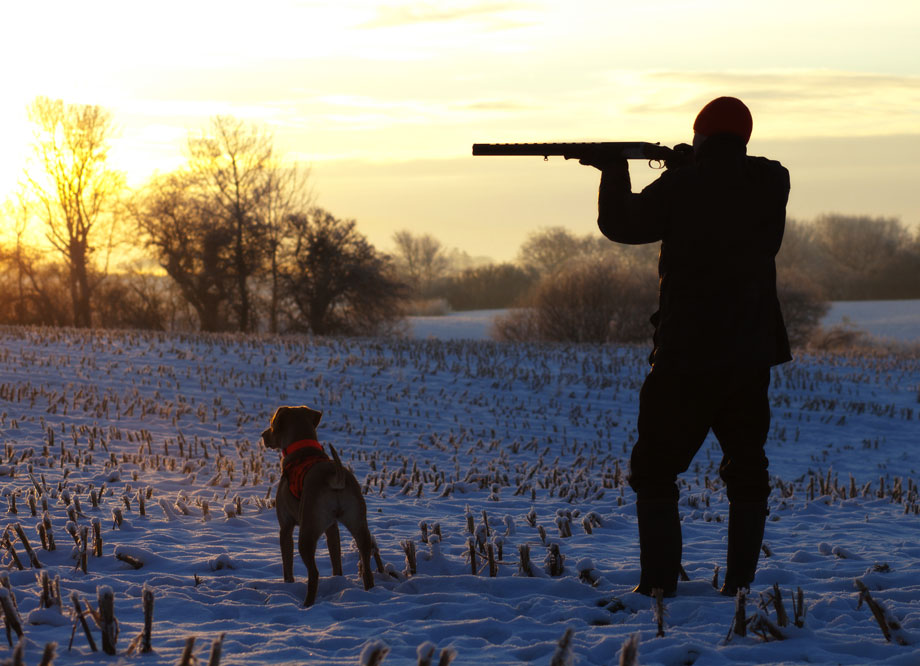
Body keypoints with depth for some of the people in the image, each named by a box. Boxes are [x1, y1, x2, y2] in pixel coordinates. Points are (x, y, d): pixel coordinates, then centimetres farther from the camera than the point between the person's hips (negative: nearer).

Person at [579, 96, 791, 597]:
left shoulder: (683, 187, -9)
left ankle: (659, 584, 2)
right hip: (751, 353, 4)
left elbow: (621, 224, 3)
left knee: (655, 471, 7)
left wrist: (614, 172, 18)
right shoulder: (770, 185, 1)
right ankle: (740, 584, 8)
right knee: (747, 471, 13)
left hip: (686, 354, -3)